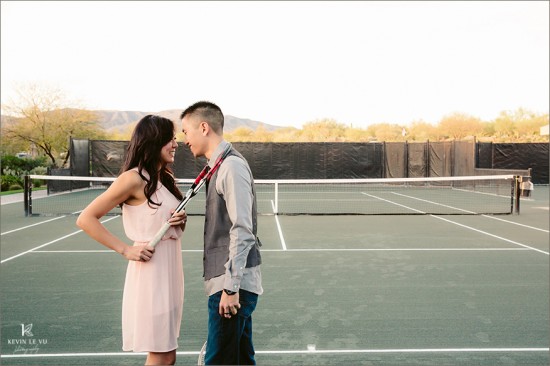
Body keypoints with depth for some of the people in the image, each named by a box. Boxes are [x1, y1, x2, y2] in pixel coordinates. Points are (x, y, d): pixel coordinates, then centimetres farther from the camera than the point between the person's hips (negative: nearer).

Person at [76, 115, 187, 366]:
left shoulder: (164, 178, 10)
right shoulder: (134, 178, -13)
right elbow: (85, 219, -13)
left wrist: (179, 221, -1)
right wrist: (125, 250, -16)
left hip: (169, 269, 8)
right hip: (151, 271, -8)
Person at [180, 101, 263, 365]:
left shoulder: (231, 166, -15)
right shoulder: (220, 165, 13)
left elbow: (242, 231, -21)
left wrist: (230, 287, -21)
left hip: (231, 285, -9)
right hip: (228, 282, 9)